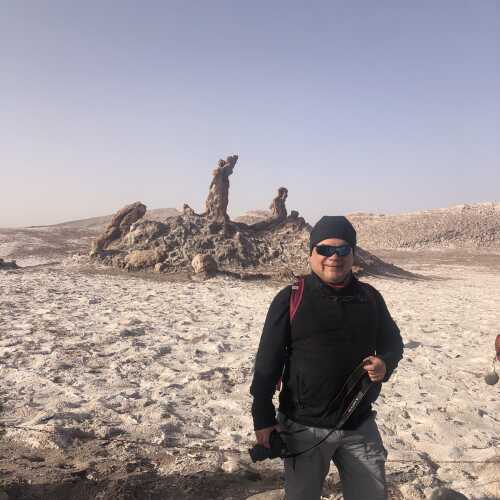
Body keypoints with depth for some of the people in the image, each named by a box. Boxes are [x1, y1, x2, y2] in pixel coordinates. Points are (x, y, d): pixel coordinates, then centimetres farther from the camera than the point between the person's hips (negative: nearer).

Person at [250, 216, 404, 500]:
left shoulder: (370, 297, 3)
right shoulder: (291, 299, -9)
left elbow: (393, 341, 14)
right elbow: (268, 361, -7)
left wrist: (386, 363, -9)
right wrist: (263, 417, -7)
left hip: (359, 425, 3)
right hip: (303, 428, -3)